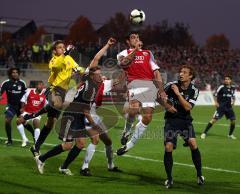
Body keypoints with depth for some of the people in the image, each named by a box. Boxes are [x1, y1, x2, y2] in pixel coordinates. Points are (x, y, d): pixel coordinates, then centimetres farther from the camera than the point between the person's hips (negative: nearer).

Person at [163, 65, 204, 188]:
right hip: (171, 120, 0)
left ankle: (199, 175, -3)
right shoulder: (171, 85, -6)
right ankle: (169, 179, 3)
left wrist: (178, 93, -23)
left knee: (193, 144, -20)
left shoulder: (194, 90, -5)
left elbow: (187, 107, -17)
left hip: (185, 120, 0)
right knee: (168, 148, -13)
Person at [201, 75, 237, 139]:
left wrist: (233, 102, 8)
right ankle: (204, 133, -10)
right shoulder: (222, 87, -8)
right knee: (214, 119, -13)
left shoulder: (233, 88, 7)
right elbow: (215, 94, -1)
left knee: (233, 120, 1)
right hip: (221, 106, -5)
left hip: (229, 107, 5)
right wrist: (216, 102, -10)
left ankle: (230, 135, 23)